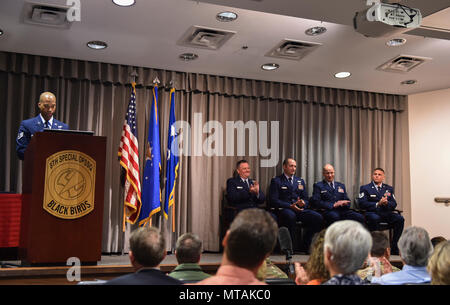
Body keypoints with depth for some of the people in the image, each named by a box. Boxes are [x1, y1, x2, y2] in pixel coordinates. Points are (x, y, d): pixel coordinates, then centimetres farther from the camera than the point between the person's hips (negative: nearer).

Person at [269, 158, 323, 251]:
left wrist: (303, 203, -8)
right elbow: (273, 200, -5)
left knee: (318, 217, -21)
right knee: (291, 216, -40)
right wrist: (290, 206, -17)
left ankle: (306, 246, -8)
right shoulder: (276, 181, 6)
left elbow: (306, 199, 18)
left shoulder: (300, 181, 23)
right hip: (284, 209, -5)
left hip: (300, 209, 5)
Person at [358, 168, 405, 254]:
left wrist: (386, 203, -12)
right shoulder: (365, 188, 9)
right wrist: (378, 204, -17)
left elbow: (394, 204, 11)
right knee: (375, 218, -38)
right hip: (372, 213, -4)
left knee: (400, 218, -24)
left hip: (386, 213, 4)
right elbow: (362, 204, -5)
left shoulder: (389, 189, 22)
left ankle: (394, 248, -16)